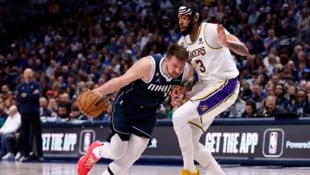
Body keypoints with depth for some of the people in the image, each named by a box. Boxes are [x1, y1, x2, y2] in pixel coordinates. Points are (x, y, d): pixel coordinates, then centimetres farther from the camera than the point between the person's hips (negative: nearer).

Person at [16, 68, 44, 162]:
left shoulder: (36, 85, 3)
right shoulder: (20, 86, 9)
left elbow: (37, 95, -13)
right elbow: (18, 98, -6)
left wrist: (26, 95, -9)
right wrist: (31, 95, -12)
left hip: (35, 112, -2)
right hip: (24, 112, 2)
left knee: (37, 134, -3)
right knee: (25, 135, 5)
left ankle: (40, 155, 0)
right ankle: (25, 155, 11)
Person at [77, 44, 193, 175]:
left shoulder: (187, 71, -18)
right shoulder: (148, 65, -33)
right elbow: (122, 81, -26)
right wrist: (97, 92, -32)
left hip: (148, 112, 5)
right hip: (127, 105, -4)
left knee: (131, 154, -3)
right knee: (117, 152, -3)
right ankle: (96, 151, 32)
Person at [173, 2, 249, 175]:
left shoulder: (212, 30, -16)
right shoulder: (183, 42, 7)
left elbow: (245, 51, -25)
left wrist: (226, 43, -45)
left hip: (224, 86, -9)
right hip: (205, 86, 9)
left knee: (179, 117, -21)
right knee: (191, 142, 6)